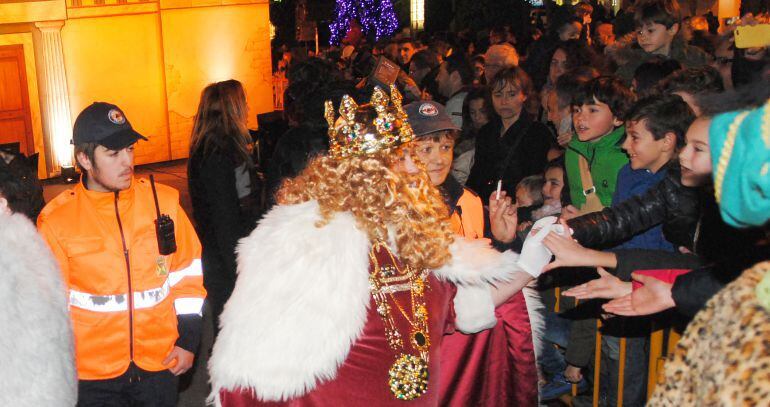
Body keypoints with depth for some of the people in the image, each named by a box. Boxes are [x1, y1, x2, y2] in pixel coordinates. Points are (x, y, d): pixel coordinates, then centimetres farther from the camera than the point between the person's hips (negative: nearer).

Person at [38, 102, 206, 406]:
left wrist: (188, 338, 3)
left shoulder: (164, 201, -3)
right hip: (92, 372, -1)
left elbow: (187, 272, 5)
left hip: (161, 362, 2)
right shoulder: (56, 219, -7)